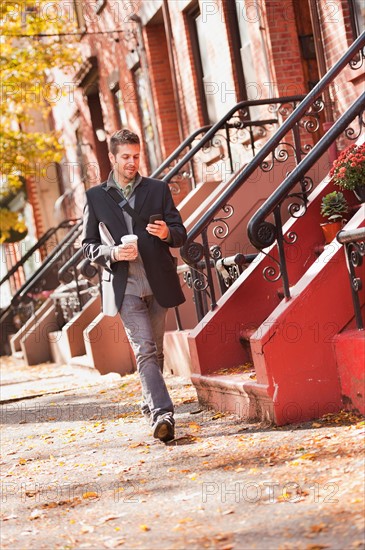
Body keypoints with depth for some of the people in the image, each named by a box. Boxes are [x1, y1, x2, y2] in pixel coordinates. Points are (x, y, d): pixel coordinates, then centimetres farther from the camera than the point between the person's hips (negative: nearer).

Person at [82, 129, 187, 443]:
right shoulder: (95, 197, 5)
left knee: (155, 351, 12)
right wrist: (113, 253, -13)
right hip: (124, 286, -2)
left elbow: (181, 234, 9)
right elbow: (89, 246, 7)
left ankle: (150, 405, 30)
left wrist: (167, 233, -14)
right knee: (145, 350, -14)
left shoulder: (158, 190, 9)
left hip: (158, 283, 3)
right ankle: (162, 414, -23)